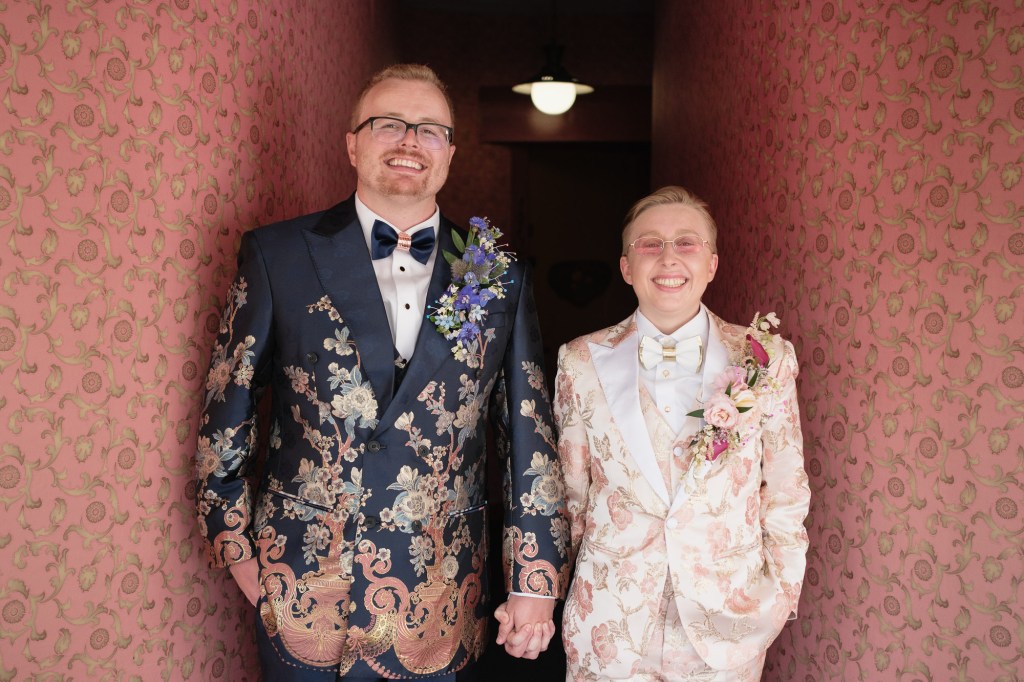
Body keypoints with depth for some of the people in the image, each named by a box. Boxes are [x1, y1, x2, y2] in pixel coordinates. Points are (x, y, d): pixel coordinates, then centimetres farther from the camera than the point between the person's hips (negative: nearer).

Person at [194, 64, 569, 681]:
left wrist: (535, 582, 0)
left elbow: (530, 437, 1)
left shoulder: (499, 278, -1)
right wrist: (239, 551, 4)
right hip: (306, 601, -1)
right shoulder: (277, 255, -4)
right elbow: (227, 411, 2)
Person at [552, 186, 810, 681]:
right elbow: (571, 491, 4)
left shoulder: (767, 359, -6)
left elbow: (785, 491, 2)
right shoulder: (582, 361, -5)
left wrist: (784, 593, 5)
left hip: (727, 621, 1)